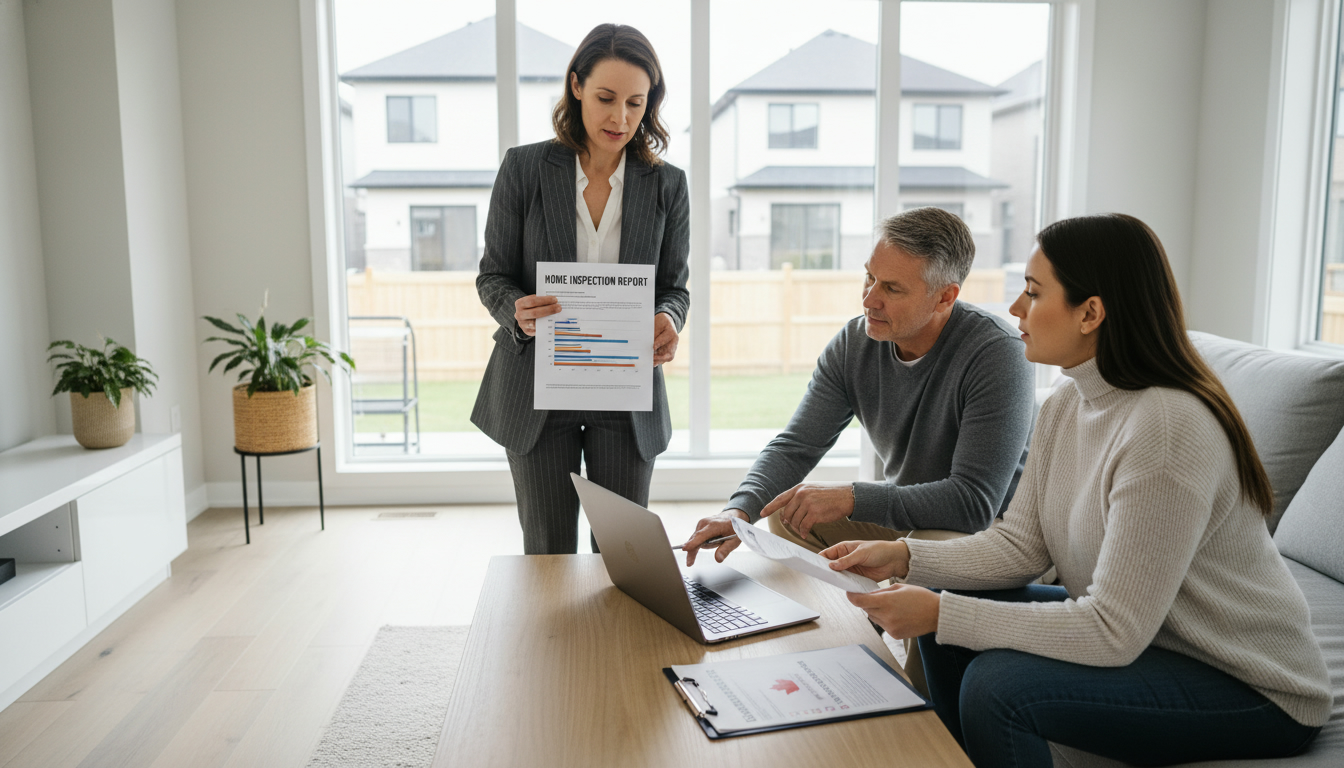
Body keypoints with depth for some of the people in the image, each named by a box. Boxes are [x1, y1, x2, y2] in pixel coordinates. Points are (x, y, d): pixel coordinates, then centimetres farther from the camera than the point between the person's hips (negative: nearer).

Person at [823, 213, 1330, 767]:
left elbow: (1112, 632, -28)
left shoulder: (1166, 429, -29)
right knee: (951, 603, 2)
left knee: (997, 684, -25)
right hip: (1140, 632, 8)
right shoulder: (1065, 406, -1)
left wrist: (941, 614, -29)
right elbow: (1021, 544, 1)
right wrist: (904, 558, -12)